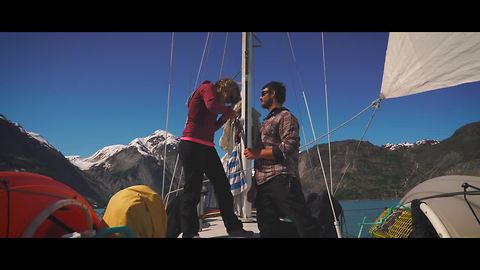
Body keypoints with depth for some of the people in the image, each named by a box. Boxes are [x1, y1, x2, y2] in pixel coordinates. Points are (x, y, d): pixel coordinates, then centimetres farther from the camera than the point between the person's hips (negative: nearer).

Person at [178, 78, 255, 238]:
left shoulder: (212, 97, 25)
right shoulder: (207, 87, 2)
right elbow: (212, 106, -21)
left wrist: (225, 117, 12)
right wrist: (228, 111, -3)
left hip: (206, 147, 9)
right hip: (192, 145, -9)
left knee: (222, 185, 7)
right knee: (193, 188, -7)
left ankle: (233, 227, 14)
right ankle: (190, 233, 1)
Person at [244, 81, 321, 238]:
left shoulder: (285, 116, 2)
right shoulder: (266, 122, 26)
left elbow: (288, 148, -12)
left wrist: (258, 153, -9)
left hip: (281, 181, -8)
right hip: (263, 184, 9)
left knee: (305, 224, -10)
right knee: (268, 229, 7)